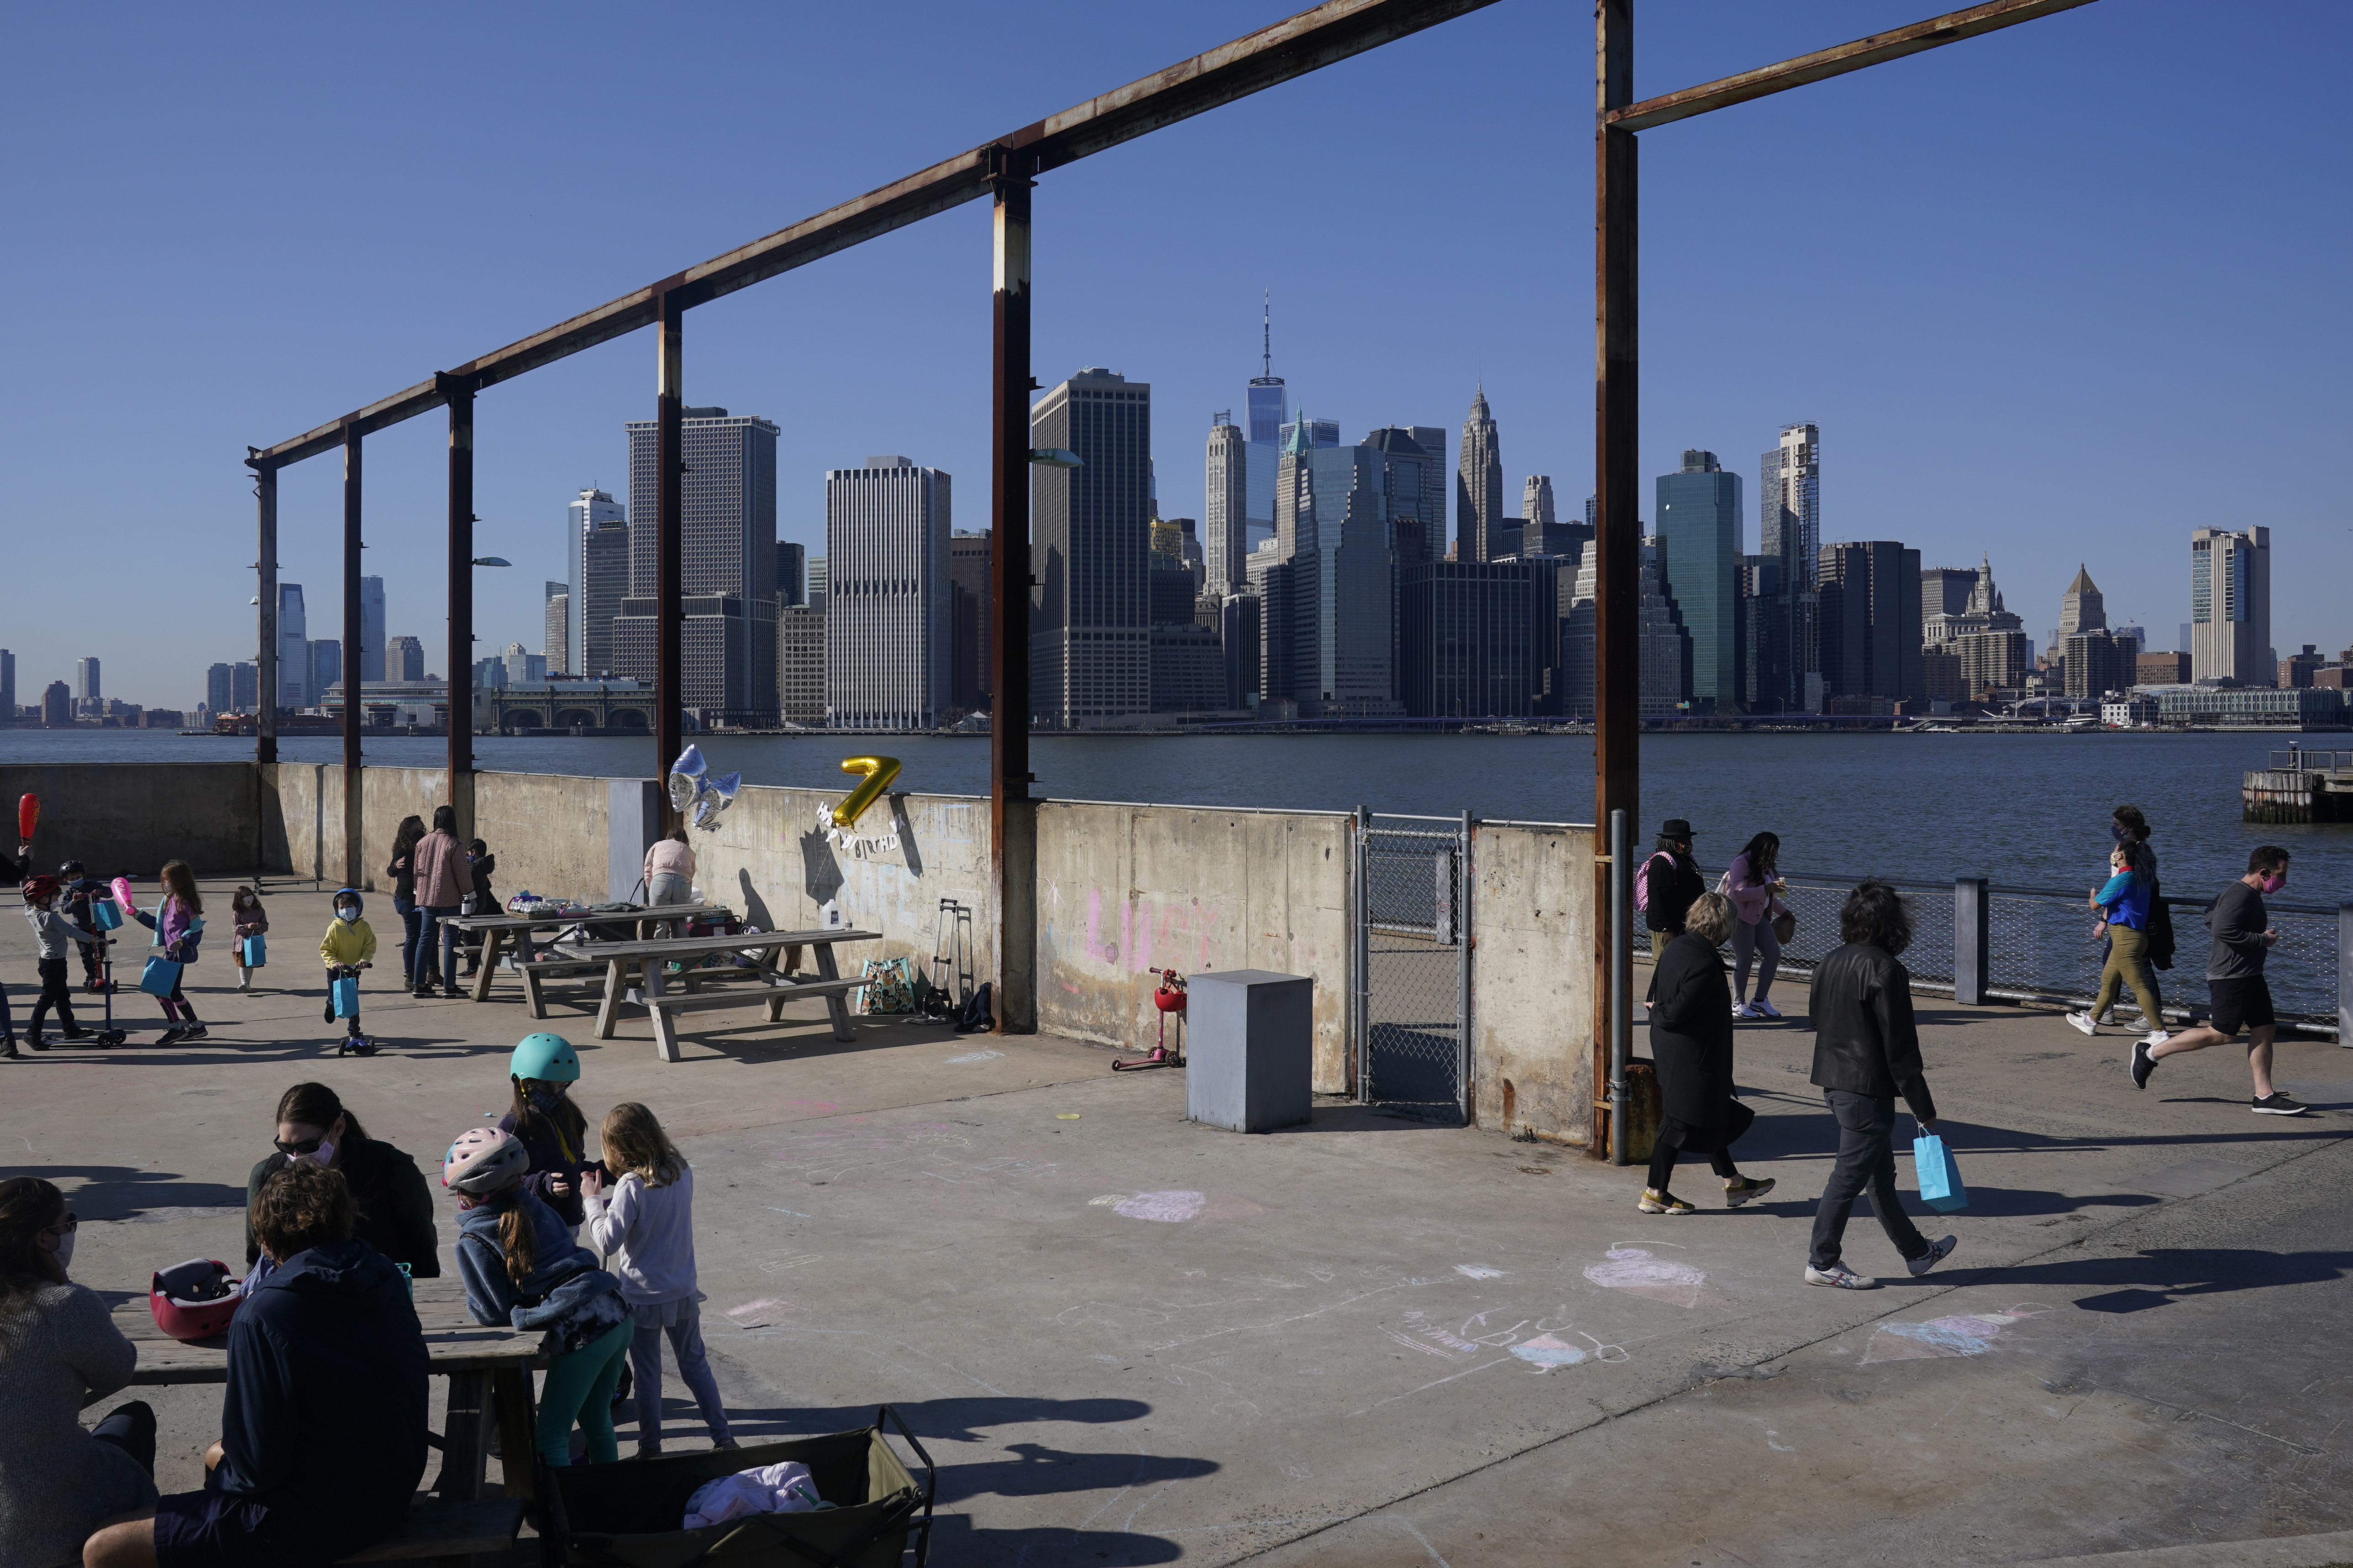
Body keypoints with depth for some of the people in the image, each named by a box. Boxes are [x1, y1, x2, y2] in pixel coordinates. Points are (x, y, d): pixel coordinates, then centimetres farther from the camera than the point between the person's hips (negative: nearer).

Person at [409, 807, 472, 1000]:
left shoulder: (422, 842, 5)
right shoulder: (453, 845, -11)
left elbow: (417, 870, 13)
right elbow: (462, 874, -9)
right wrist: (469, 894, 1)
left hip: (425, 899, 5)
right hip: (449, 900, -5)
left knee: (424, 940, 11)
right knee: (450, 942, 1)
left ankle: (418, 984, 12)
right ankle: (449, 986, 2)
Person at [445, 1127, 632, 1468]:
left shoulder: (473, 1241, -5)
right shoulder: (534, 1206, 13)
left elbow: (495, 1312, -2)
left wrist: (471, 1302, 17)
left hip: (581, 1332, -8)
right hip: (617, 1312, 8)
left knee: (551, 1437, 7)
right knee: (596, 1421, 25)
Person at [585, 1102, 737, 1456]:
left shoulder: (632, 1187, -24)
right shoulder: (682, 1171, -5)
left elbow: (607, 1241, -22)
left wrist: (593, 1198, -12)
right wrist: (609, 1199, 5)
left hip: (643, 1298, -5)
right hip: (683, 1293, 5)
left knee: (647, 1374, 11)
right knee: (695, 1364, 18)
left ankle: (650, 1447, 22)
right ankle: (722, 1436, 20)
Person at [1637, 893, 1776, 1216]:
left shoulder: (1676, 948, 3)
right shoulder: (1705, 964, -25)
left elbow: (1658, 995, 11)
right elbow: (1677, 1012, -25)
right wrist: (1661, 1013, -8)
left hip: (1669, 1048, 10)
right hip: (1691, 1054, -10)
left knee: (1711, 1115, 20)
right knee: (1679, 1123, 3)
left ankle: (1734, 1183, 32)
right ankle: (1654, 1194, 13)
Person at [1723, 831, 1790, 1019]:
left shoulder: (1766, 866, 14)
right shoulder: (1741, 863, -13)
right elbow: (1738, 893, -24)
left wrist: (1783, 911, 19)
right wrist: (1766, 889, -29)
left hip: (1760, 917, 9)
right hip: (1741, 917, -9)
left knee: (1774, 954, 0)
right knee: (1745, 960, -7)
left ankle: (1760, 1000, 10)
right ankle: (1738, 1005, 5)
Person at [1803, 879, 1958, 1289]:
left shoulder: (1830, 963, 7)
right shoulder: (1885, 970, -18)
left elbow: (1818, 1020, 16)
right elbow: (1900, 1048, -17)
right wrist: (1925, 1110, -12)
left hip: (1833, 1082, 9)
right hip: (1868, 1089, -9)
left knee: (1881, 1173, 18)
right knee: (1851, 1175, 1)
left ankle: (1916, 1251, 31)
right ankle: (1822, 1263, 9)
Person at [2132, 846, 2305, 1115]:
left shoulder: (2250, 895, 16)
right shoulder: (2240, 895, -17)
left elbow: (2211, 920, 24)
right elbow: (2224, 930, -29)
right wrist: (2262, 940, -18)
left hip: (2250, 976, 11)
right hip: (2231, 976, -11)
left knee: (2265, 1030, 6)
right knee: (2222, 1034, -7)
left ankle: (2265, 1096, 8)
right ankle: (2151, 1052, 1)